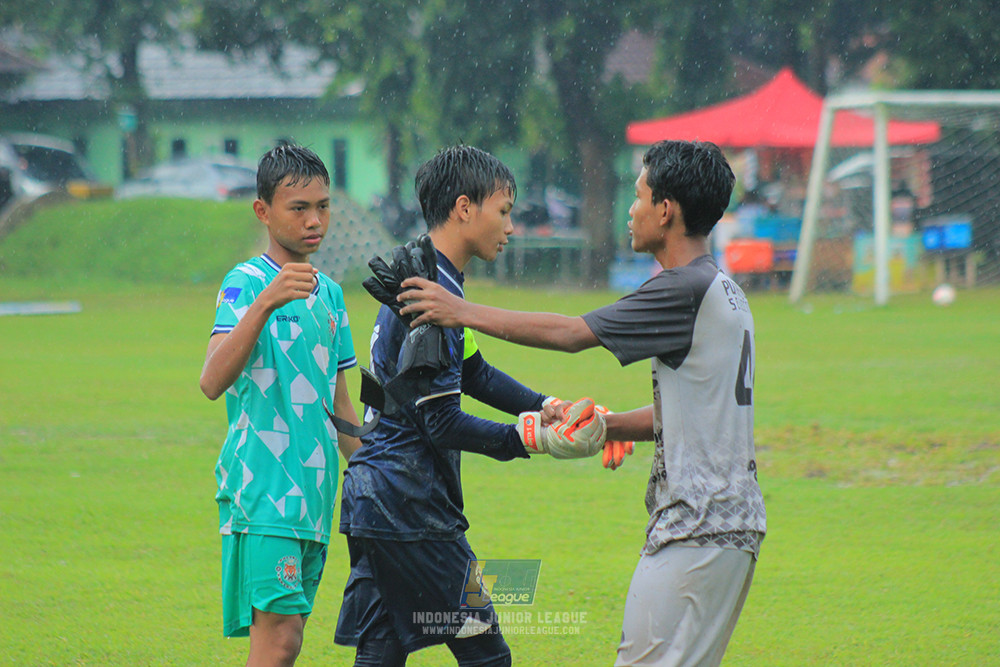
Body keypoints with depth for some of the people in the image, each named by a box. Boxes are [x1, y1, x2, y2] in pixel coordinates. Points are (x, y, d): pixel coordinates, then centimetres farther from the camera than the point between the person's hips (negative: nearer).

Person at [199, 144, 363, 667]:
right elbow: (213, 382, -23)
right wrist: (265, 303, -34)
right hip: (263, 490, -7)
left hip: (313, 494, 7)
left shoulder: (328, 293, 16)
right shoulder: (245, 283, -7)